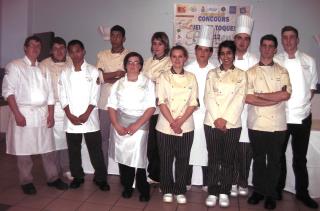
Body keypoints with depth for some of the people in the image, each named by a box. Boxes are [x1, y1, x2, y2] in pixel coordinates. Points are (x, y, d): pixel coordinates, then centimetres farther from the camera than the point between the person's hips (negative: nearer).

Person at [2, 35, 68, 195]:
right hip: (23, 112, -4)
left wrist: (50, 113, 4)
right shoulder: (14, 66, -2)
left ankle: (53, 178, 21)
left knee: (48, 148, 8)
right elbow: (8, 91, -8)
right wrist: (17, 114, -16)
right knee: (24, 150, 4)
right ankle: (26, 181, 19)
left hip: (42, 113, 4)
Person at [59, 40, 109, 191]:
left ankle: (100, 178, 15)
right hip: (71, 119, 3)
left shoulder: (93, 71, 1)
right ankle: (77, 177, 27)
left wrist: (85, 114, -12)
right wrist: (70, 116, -8)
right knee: (74, 150, 11)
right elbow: (63, 97, 4)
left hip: (89, 118, -2)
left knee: (95, 149, 1)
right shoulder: (65, 73, 8)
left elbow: (95, 96, -4)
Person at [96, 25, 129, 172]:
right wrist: (117, 73, -10)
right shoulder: (102, 55, 8)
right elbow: (98, 76, -4)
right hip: (104, 102, 3)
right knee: (103, 137, 9)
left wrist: (107, 77, -9)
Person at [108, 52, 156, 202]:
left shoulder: (148, 83, 4)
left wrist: (137, 125, -14)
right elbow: (111, 106, 6)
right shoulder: (118, 84, 12)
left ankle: (143, 190, 13)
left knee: (139, 159, -5)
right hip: (120, 127, 3)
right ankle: (127, 187, 25)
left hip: (139, 127, -2)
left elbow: (151, 107, -4)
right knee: (123, 157, 6)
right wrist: (117, 126, -9)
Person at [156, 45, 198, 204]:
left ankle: (180, 191, 25)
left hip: (186, 127, 1)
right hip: (165, 126, -1)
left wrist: (180, 121, -12)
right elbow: (161, 102, -7)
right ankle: (167, 190, 26)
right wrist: (172, 122, -15)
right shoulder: (163, 77, 1)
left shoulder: (191, 78, 5)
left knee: (183, 160, 9)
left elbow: (193, 103, -1)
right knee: (166, 160, 8)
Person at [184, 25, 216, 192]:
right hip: (189, 114, 0)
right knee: (188, 147, 4)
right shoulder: (188, 69, 4)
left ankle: (206, 183, 20)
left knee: (206, 148, 5)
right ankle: (186, 182, 20)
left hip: (208, 115, 0)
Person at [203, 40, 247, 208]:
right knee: (213, 158, 4)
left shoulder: (241, 75, 8)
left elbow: (239, 99, -3)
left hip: (232, 124, 0)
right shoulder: (212, 74, 10)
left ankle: (224, 192, 19)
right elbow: (209, 97, 0)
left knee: (228, 159, 6)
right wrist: (217, 119, -11)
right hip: (212, 123, 1)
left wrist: (225, 119, -12)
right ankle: (212, 192, 15)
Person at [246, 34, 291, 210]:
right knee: (258, 159, 12)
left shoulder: (282, 72, 7)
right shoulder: (251, 72, 3)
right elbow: (248, 98, -10)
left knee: (274, 160, 10)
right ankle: (258, 191, 27)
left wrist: (260, 95, -11)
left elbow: (286, 94, -10)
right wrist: (276, 99, -11)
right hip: (256, 124, 0)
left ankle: (270, 194, 24)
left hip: (277, 124, 1)